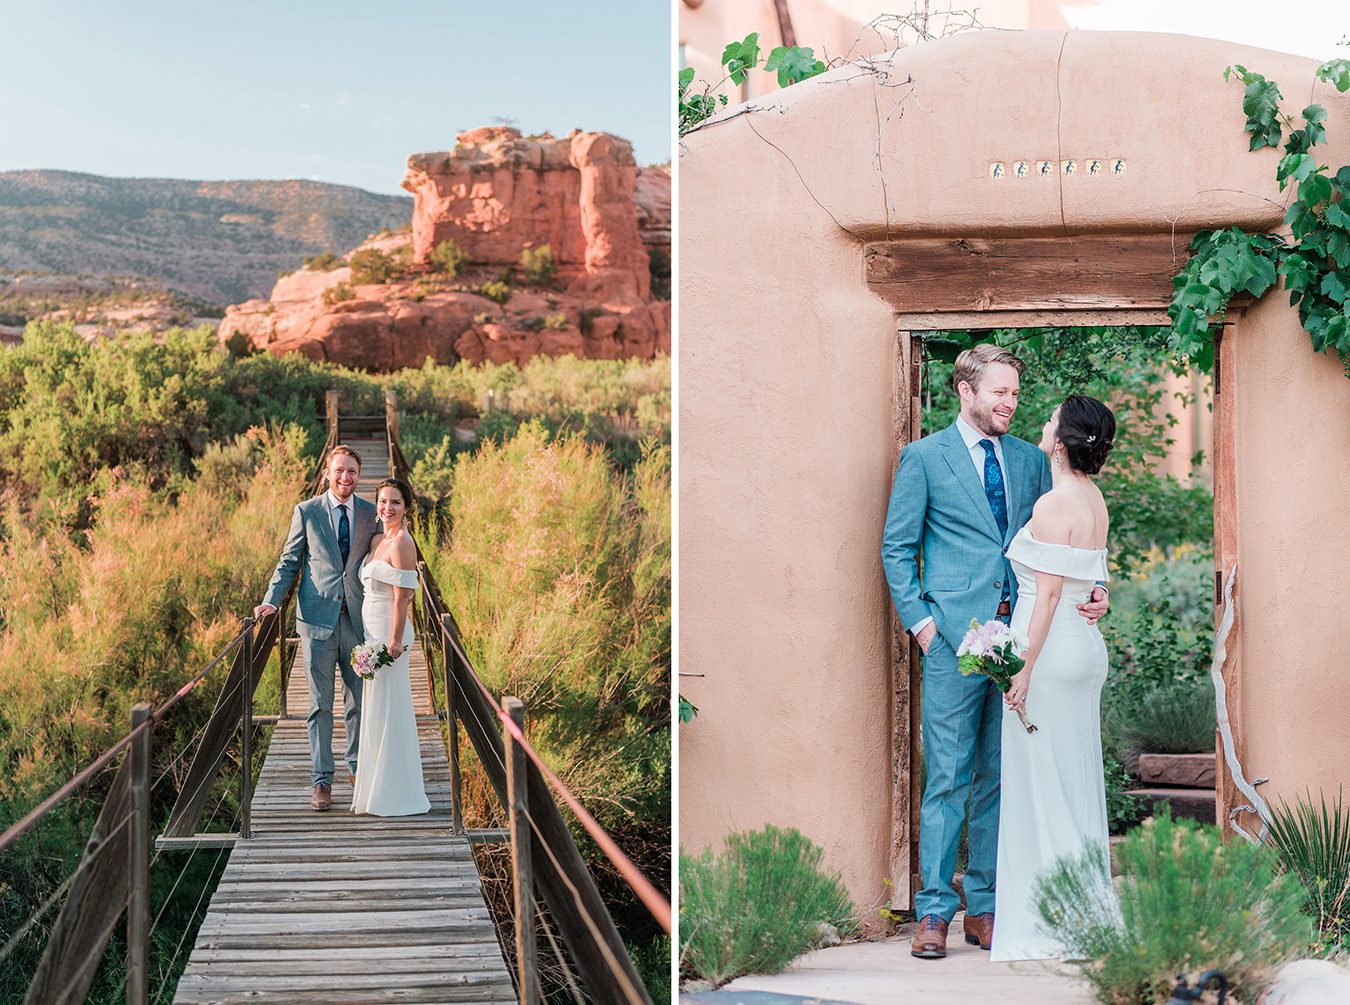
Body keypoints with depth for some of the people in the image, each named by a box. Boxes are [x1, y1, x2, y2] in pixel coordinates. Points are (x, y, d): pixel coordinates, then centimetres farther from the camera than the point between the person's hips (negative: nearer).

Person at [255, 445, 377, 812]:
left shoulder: (370, 514, 6)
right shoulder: (306, 512, 1)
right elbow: (290, 561, 3)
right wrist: (271, 600, -10)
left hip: (358, 618, 2)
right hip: (318, 618, -2)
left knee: (359, 698, 11)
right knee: (320, 703, 1)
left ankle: (357, 765, 29)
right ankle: (321, 780, 5)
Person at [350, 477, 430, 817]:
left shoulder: (401, 543, -15)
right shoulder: (376, 540, 13)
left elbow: (402, 596, -18)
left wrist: (395, 641, -20)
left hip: (389, 633, -10)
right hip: (373, 631, 10)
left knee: (388, 709, -3)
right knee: (376, 709, 14)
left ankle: (392, 795, 4)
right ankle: (376, 790, 23)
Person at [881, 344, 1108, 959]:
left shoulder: (1030, 460, 15)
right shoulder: (924, 457, 3)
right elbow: (897, 548, 3)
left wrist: (1085, 596, -2)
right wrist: (919, 620, -7)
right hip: (954, 635, -4)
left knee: (1001, 776, 8)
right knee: (948, 777, -4)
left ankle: (986, 908, 15)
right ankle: (934, 911, 3)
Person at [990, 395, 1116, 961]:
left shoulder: (1054, 504, -15)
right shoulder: (1094, 500, 11)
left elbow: (1049, 593, -17)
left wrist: (1024, 667, -17)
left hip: (1050, 646, -9)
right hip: (1086, 645, 9)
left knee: (1042, 784, -3)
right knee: (1078, 782, 13)